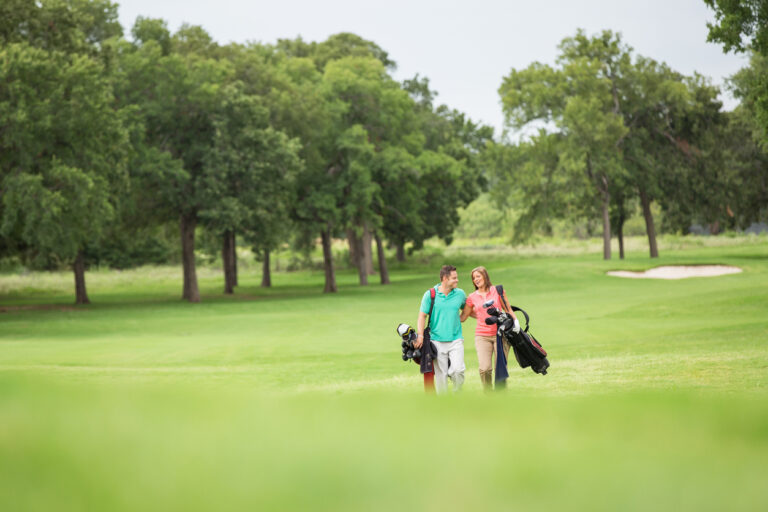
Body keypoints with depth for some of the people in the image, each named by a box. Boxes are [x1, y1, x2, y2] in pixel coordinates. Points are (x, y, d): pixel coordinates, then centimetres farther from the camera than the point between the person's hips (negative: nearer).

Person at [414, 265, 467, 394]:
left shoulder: (460, 294, 7)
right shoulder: (430, 295, -1)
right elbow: (422, 316, 1)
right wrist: (420, 335, -8)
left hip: (456, 340, 1)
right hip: (437, 341, -1)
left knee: (458, 370, -14)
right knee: (441, 374, -1)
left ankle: (457, 392, 12)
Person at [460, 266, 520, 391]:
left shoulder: (497, 290, 4)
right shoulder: (472, 297, 9)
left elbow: (508, 309, 11)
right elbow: (463, 317, 17)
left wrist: (515, 321, -4)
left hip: (500, 334, -1)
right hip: (482, 336, 1)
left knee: (501, 368, -2)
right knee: (485, 368, -13)